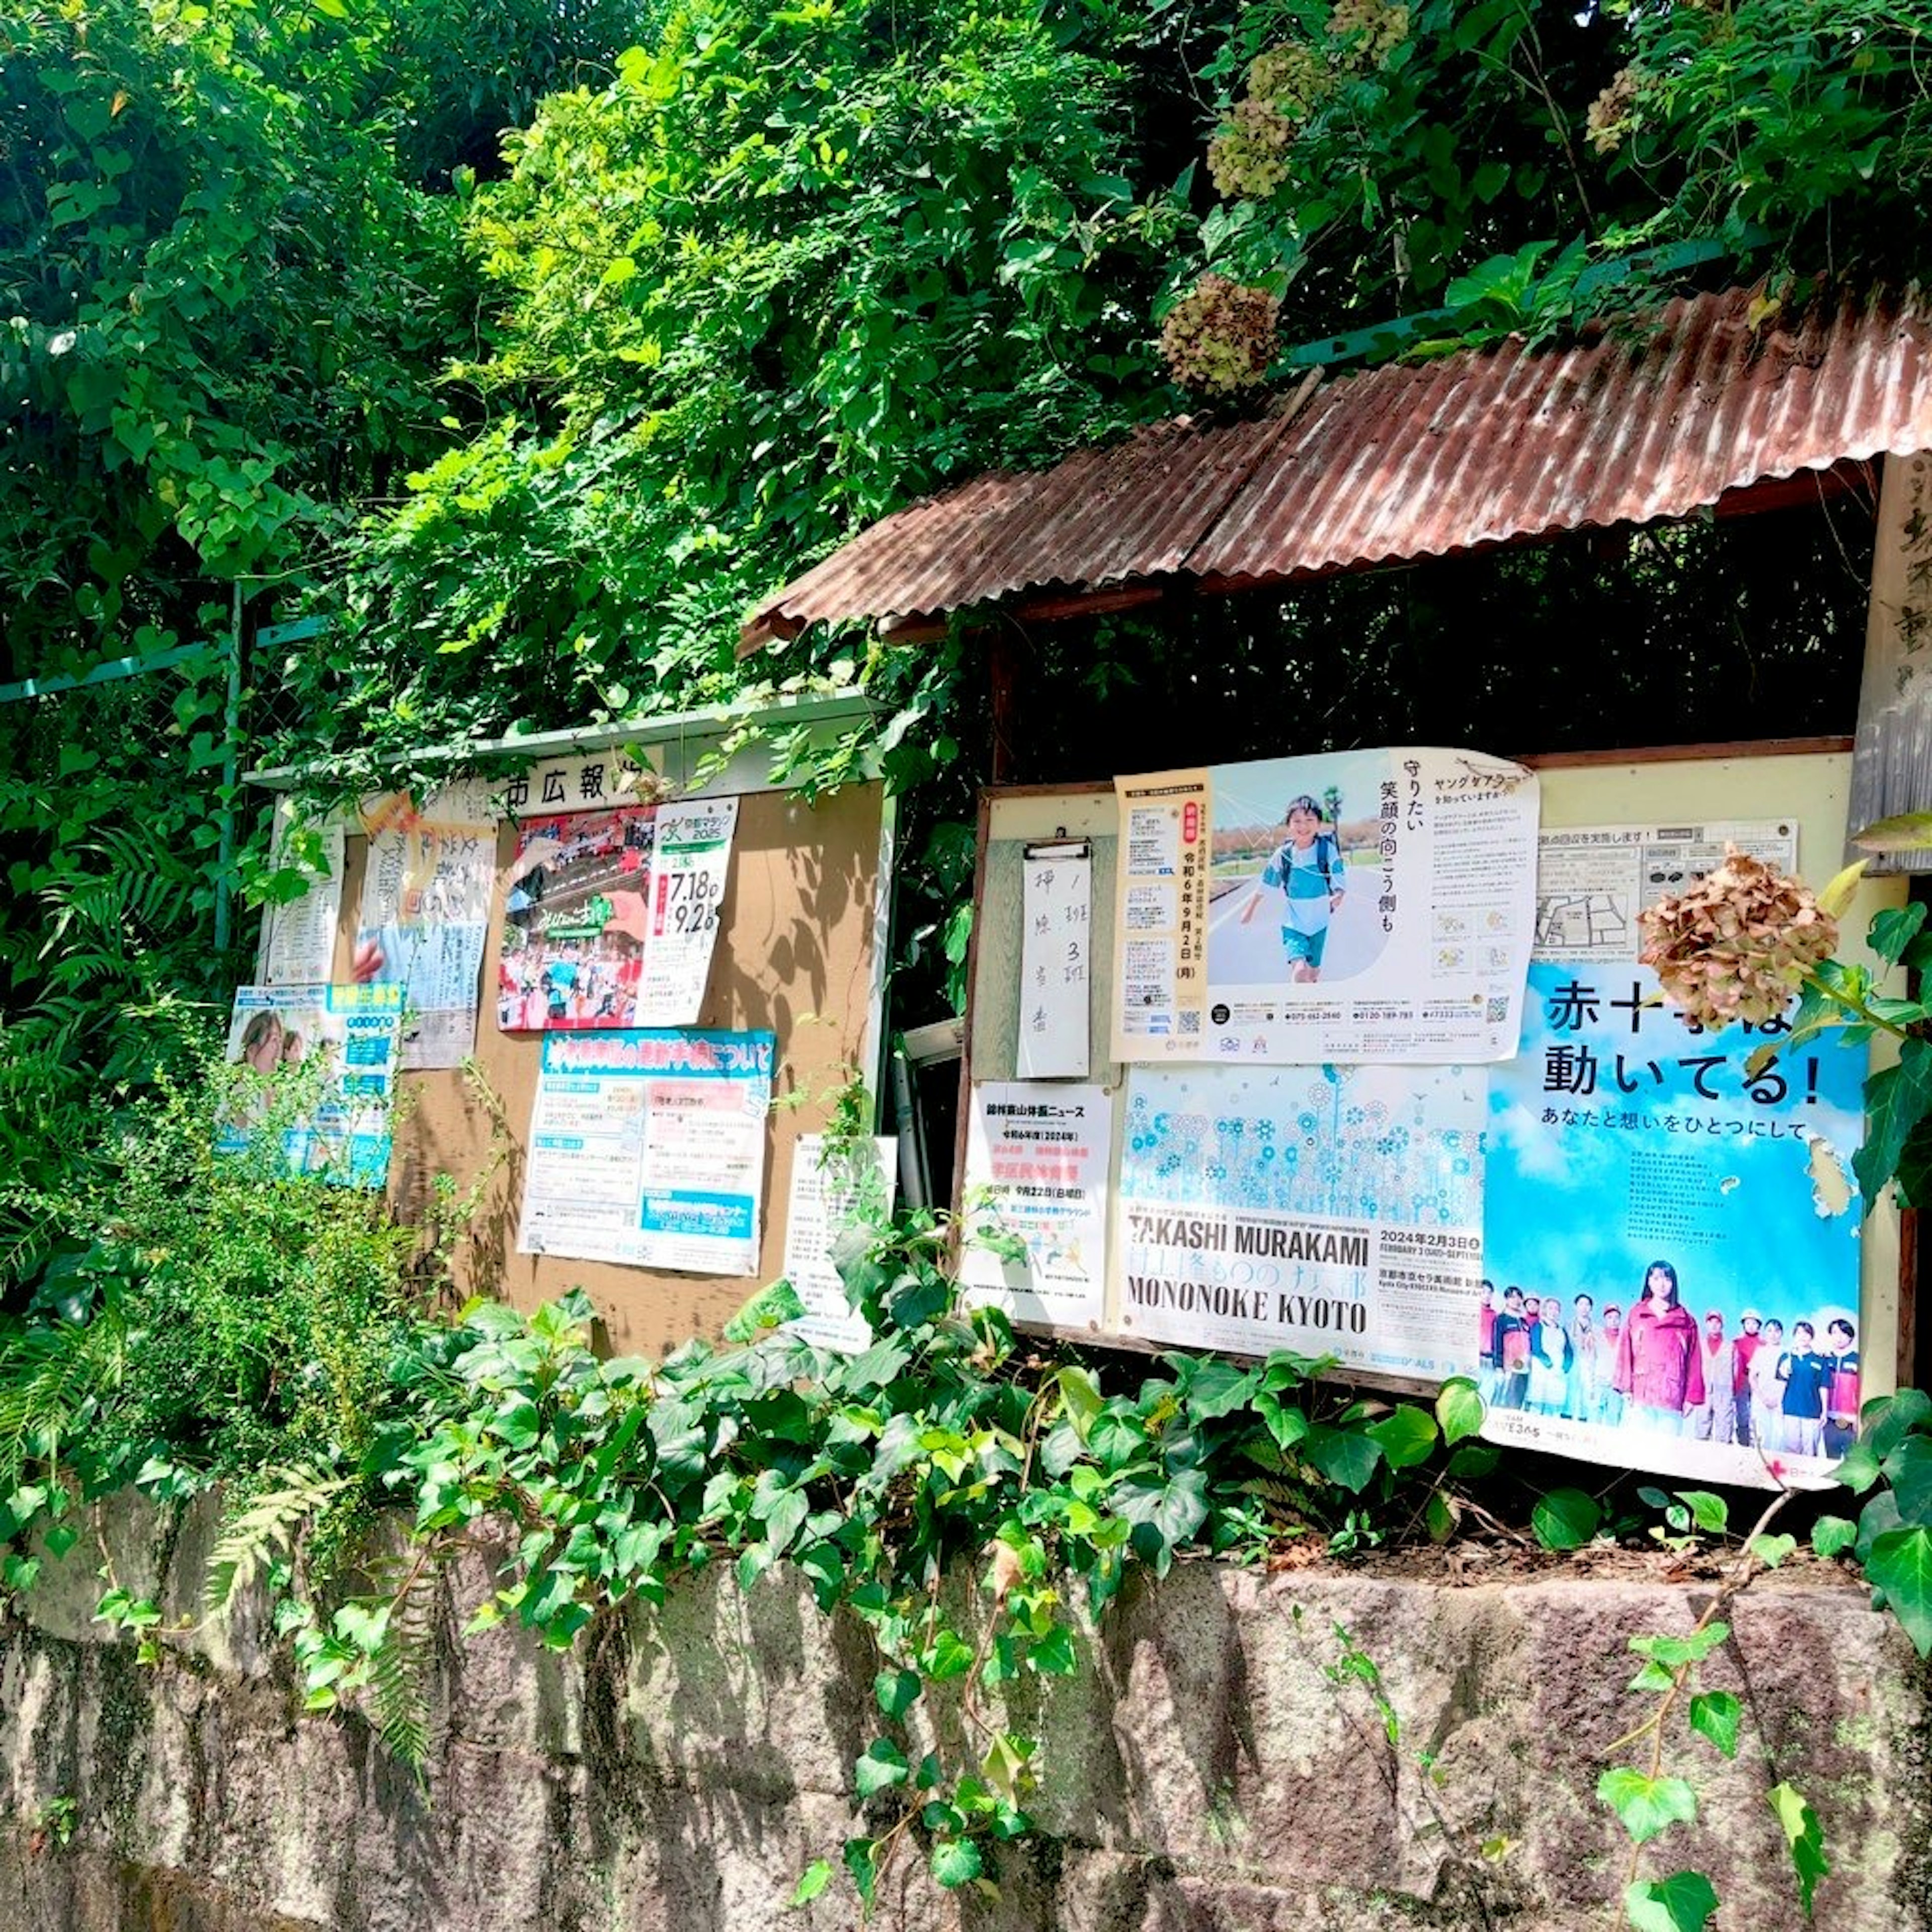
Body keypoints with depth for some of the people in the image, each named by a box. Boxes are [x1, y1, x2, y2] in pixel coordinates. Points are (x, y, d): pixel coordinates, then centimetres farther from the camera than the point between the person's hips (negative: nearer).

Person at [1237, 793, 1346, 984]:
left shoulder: (1328, 850, -12)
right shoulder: (1283, 854, -8)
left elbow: (1340, 885, -13)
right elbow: (1264, 885, 6)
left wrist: (1337, 898, -36)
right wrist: (1250, 909, 17)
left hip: (1319, 924, 1)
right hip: (1293, 925, -1)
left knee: (1313, 972, 16)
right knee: (1300, 970, -21)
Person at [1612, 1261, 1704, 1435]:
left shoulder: (1686, 1320, 12)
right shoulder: (1636, 1315, 14)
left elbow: (1693, 1360, 9)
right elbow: (1625, 1352, 9)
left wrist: (1692, 1395, 1)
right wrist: (1626, 1387, 0)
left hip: (1672, 1399, 0)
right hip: (1641, 1396, 0)